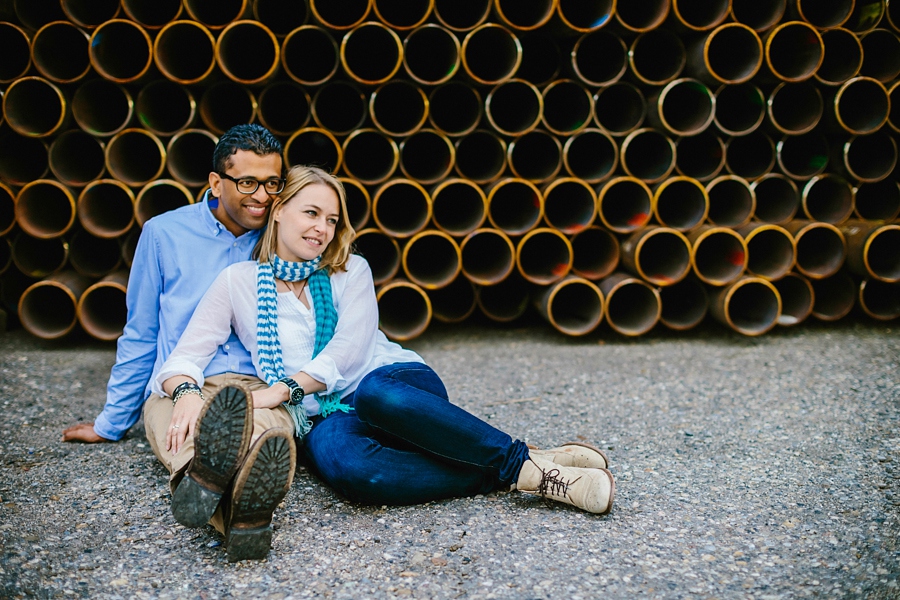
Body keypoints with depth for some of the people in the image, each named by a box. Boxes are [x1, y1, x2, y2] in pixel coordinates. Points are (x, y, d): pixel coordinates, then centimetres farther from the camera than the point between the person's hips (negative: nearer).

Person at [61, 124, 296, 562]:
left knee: (270, 429, -40)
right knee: (185, 432, -40)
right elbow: (139, 336, 18)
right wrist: (111, 422, 21)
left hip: (259, 389, 0)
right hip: (176, 389, 0)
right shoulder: (165, 233, 11)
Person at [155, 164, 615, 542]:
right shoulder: (238, 282, 10)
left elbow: (350, 348, -4)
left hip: (392, 380, 1)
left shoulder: (351, 271, 12)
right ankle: (519, 477, -34)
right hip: (324, 418, 0)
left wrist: (284, 389, -19)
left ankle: (529, 462, -31)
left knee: (376, 394, -39)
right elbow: (184, 359, 3)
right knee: (336, 456, -39)